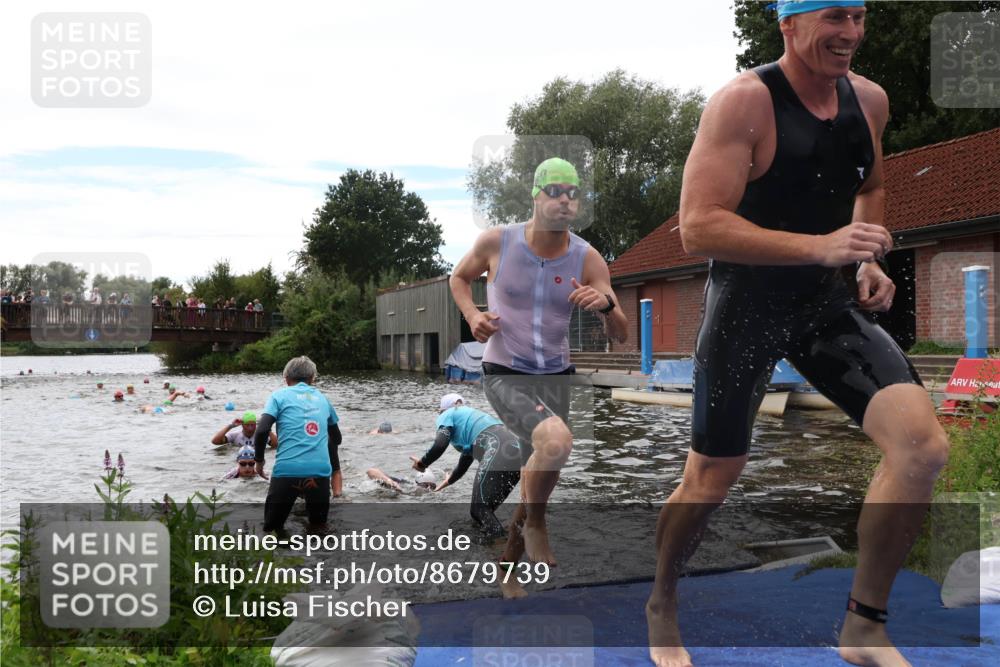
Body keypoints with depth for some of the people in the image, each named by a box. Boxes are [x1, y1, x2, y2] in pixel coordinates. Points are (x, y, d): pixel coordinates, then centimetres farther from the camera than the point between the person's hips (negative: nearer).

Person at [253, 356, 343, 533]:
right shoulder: (322, 398, 19)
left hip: (287, 471, -2)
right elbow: (336, 438, 30)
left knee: (272, 530, 11)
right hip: (320, 471, 3)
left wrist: (259, 460, 11)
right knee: (319, 529, 17)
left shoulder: (279, 395, 8)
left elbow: (262, 431, -6)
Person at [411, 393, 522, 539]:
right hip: (516, 450, 8)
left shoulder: (448, 415, 16)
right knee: (483, 511, 16)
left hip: (497, 451, -8)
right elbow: (465, 459, 49)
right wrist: (449, 480, 67)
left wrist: (422, 463, 14)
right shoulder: (470, 414, 38)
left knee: (480, 511, -3)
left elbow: (440, 444, -5)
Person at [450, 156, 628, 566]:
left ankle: (519, 531, 48)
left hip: (556, 377, 4)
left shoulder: (588, 260, -8)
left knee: (538, 477, 17)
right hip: (504, 376, -3)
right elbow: (459, 277, 9)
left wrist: (606, 305, -31)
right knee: (556, 441, -31)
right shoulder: (496, 241, -11)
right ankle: (534, 523, -2)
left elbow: (620, 335, -8)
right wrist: (472, 316, -11)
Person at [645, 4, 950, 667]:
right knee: (710, 482, 4)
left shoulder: (870, 99, 5)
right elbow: (698, 227, -24)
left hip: (829, 301, 6)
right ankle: (662, 606, 34)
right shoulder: (743, 101, -15)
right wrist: (822, 246, -29)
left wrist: (871, 263, 7)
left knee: (923, 446, -12)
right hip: (745, 307, -5)